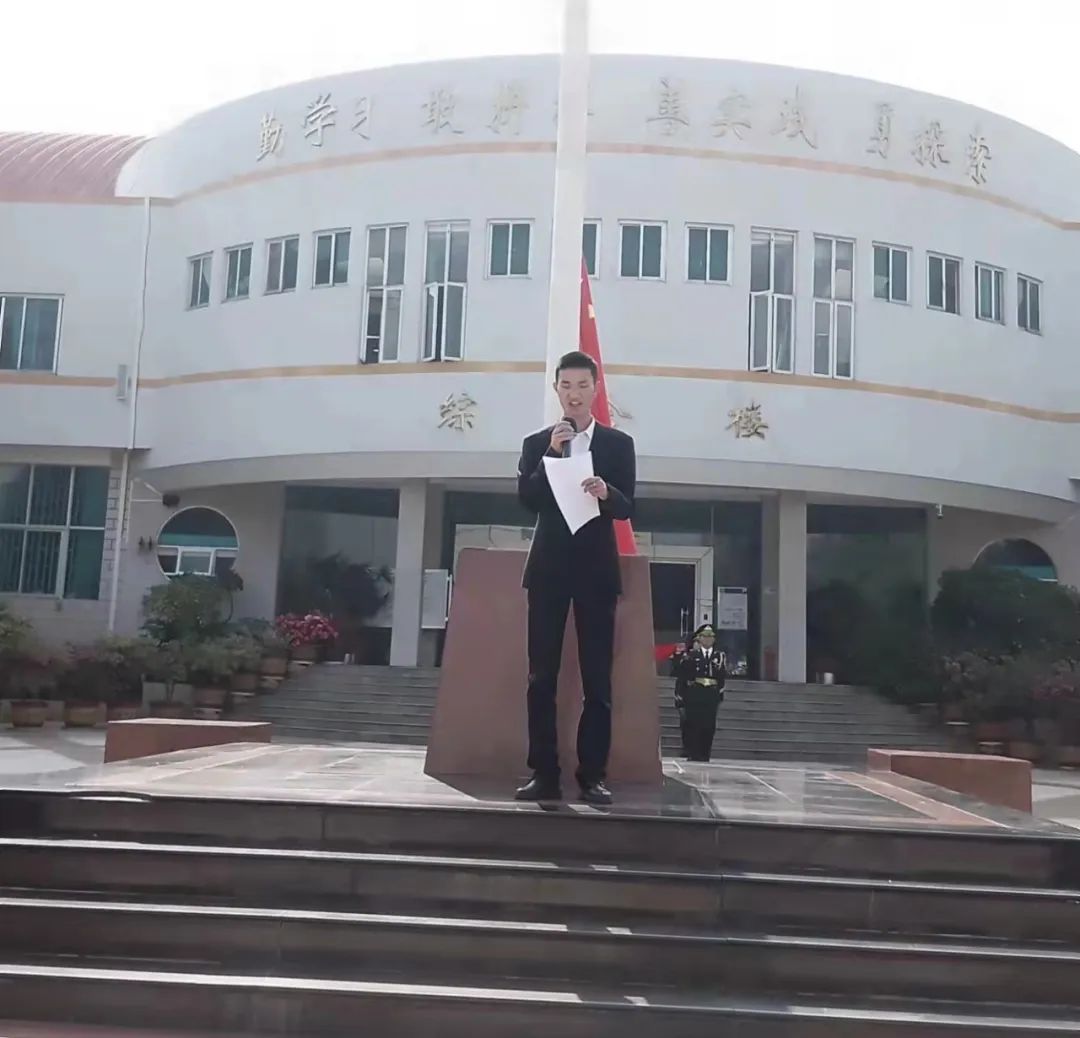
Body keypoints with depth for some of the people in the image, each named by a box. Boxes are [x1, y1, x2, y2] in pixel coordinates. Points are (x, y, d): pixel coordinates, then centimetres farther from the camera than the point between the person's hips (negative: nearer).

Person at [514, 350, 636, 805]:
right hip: (549, 567, 1)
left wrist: (606, 492, -22)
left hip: (597, 569, -1)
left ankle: (593, 775, 5)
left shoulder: (618, 444, 6)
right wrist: (551, 454, -13)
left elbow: (627, 507, -1)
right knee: (541, 676, 0)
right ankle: (544, 773, 5)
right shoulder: (537, 443, 8)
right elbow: (526, 500, -4)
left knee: (597, 678, 0)